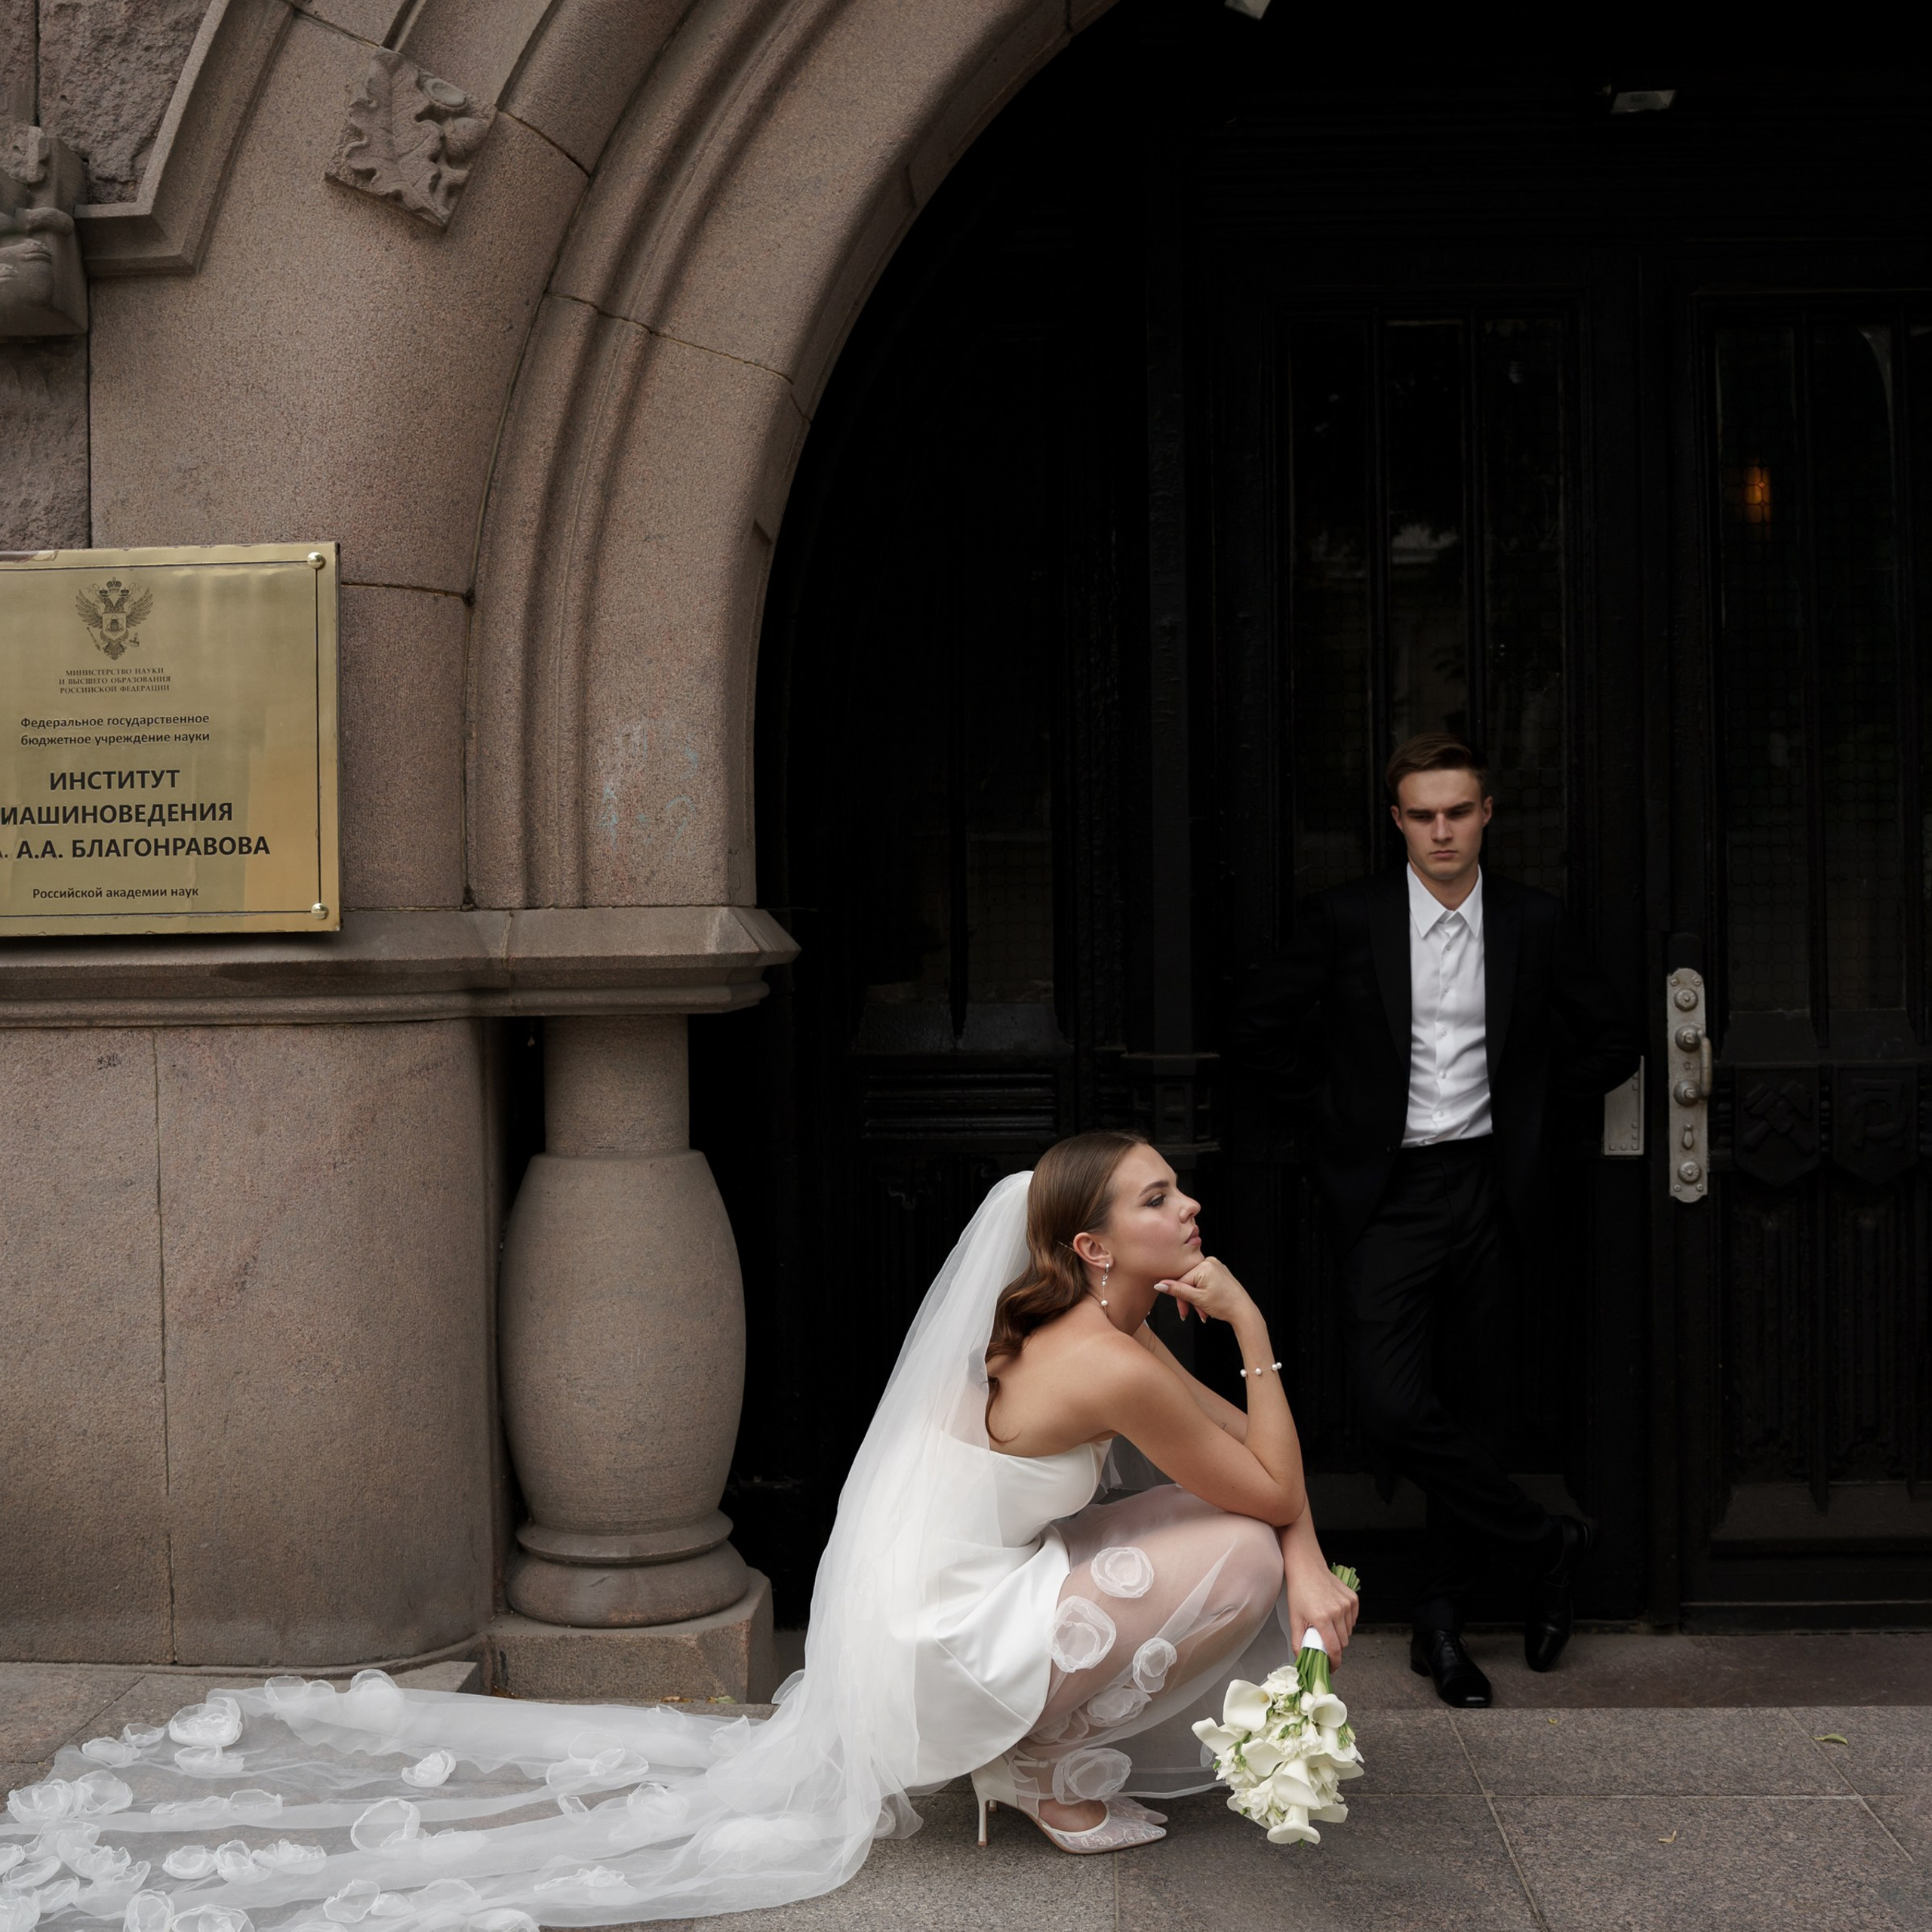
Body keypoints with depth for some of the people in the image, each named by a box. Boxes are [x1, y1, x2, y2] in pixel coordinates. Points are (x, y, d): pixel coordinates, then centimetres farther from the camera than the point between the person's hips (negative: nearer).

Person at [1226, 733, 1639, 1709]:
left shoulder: (1533, 923, 3)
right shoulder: (1347, 919, -3)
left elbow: (1610, 1044, 14)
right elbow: (1257, 1029, 5)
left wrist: (1528, 1100, 7)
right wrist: (1343, 1096, 3)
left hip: (1489, 1189, 2)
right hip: (1390, 1191, -1)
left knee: (1462, 1404, 8)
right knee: (1392, 1402, -14)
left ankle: (1441, 1616, 20)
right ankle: (1545, 1542, 5)